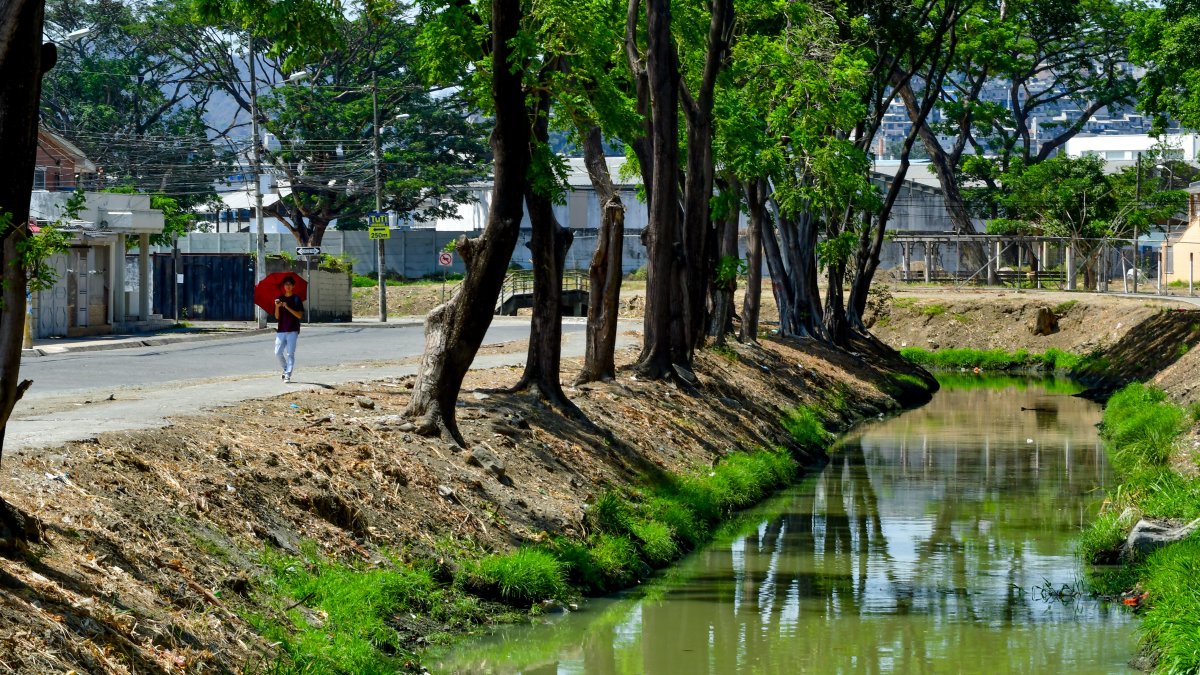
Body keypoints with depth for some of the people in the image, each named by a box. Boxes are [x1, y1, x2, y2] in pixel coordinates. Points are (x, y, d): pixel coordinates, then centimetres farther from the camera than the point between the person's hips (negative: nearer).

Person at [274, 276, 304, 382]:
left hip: (292, 330, -4)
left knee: (290, 353, -7)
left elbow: (299, 315, -7)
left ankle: (288, 375, -8)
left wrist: (287, 307, -16)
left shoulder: (296, 299, 2)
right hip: (281, 330, 4)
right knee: (278, 353, 0)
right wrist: (277, 307, -11)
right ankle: (286, 369, 22)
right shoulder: (280, 299, 11)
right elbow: (277, 317, 7)